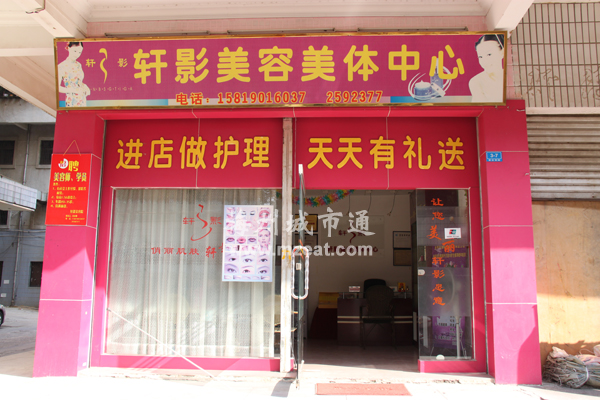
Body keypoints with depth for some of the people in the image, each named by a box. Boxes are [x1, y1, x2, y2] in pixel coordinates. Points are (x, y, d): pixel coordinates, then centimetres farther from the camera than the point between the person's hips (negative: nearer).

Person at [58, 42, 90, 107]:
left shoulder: (78, 65, 8)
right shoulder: (62, 66, -10)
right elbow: (57, 87, -12)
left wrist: (85, 86, -1)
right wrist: (74, 90, -20)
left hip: (83, 100, 6)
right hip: (72, 101, -6)